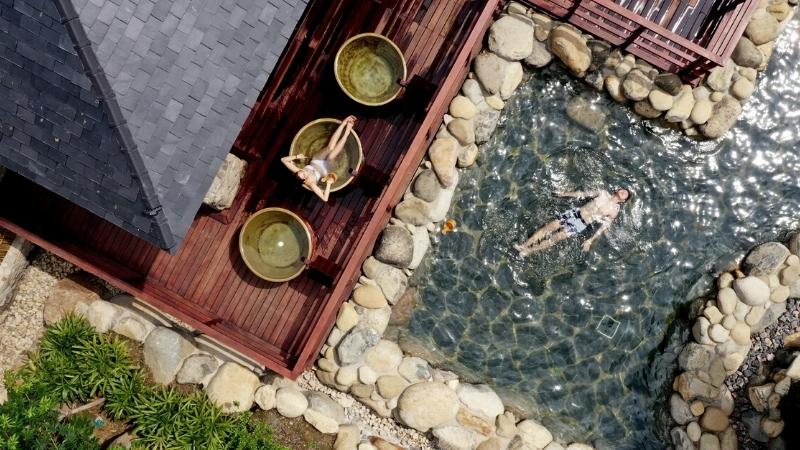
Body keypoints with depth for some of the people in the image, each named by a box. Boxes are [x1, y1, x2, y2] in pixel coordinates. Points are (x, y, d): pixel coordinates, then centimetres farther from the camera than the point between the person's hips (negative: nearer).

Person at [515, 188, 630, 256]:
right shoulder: (603, 193, 11)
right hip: (576, 212, 4)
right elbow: (584, 194, 17)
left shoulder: (614, 210, -2)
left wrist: (590, 240, -12)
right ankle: (524, 245, -9)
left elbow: (604, 226, -5)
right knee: (548, 227, -9)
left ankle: (529, 250, -10)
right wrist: (564, 194, 17)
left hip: (582, 224, -4)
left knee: (555, 237, -14)